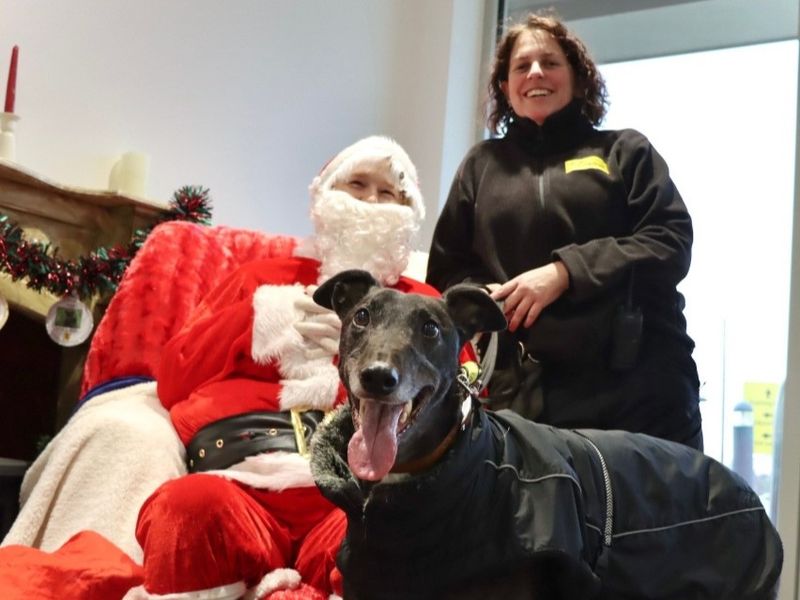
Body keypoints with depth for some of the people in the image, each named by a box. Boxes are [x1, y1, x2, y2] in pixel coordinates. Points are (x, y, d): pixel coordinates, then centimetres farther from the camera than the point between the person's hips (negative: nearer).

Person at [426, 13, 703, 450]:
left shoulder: (625, 151, 12)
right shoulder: (482, 164, 19)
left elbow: (672, 242, 0)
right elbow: (446, 268, 18)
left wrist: (566, 272, -12)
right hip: (522, 392, 1)